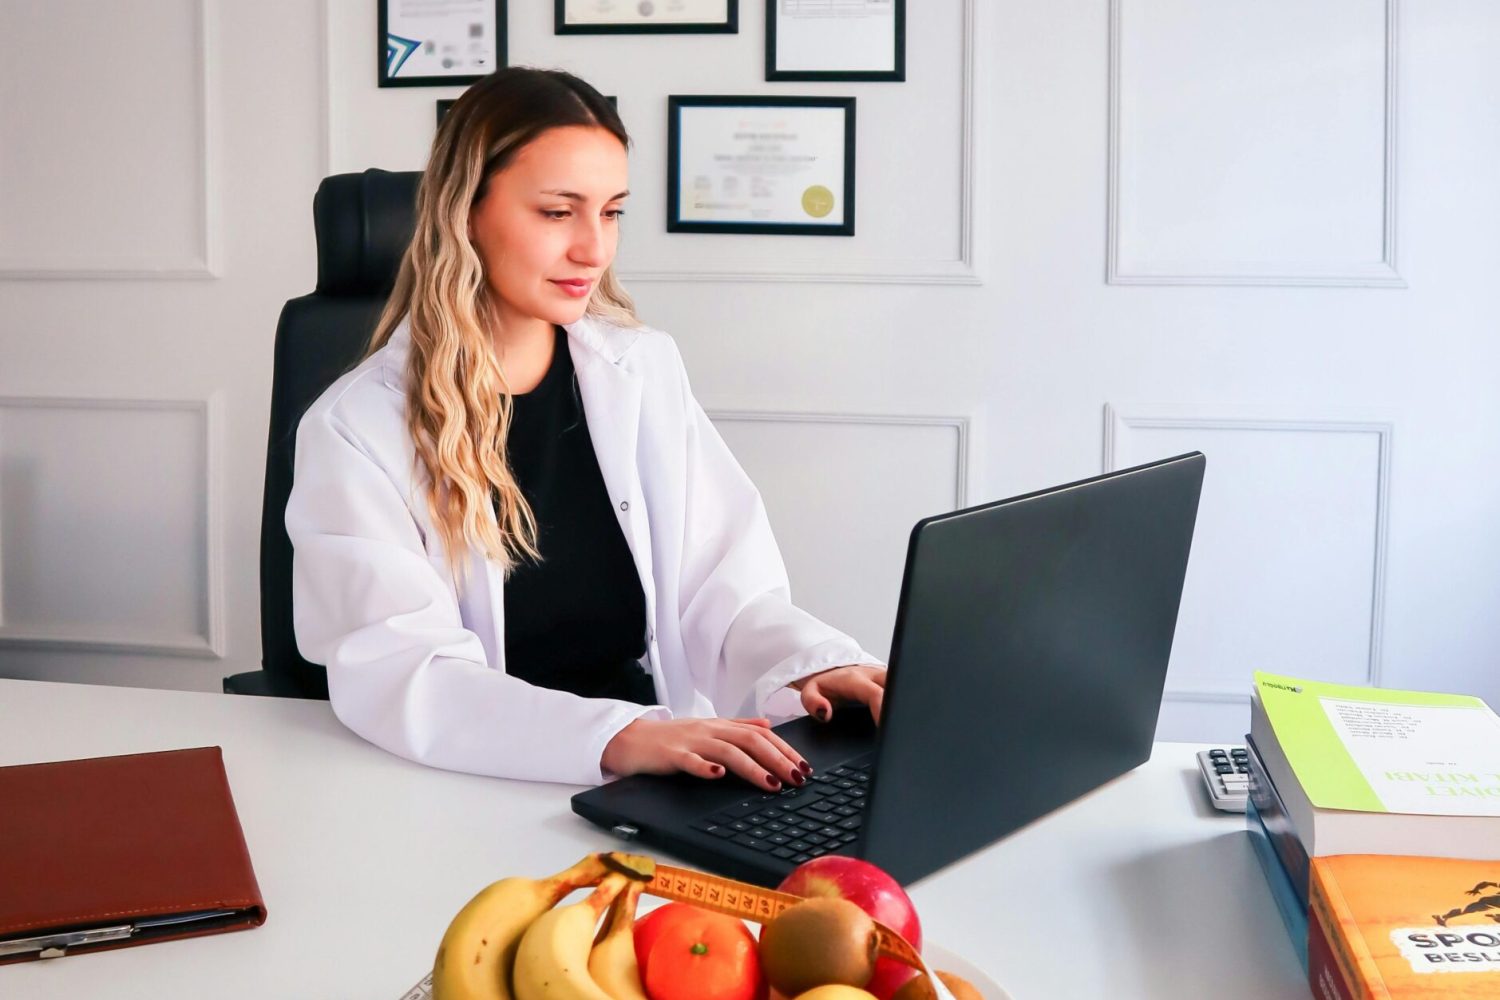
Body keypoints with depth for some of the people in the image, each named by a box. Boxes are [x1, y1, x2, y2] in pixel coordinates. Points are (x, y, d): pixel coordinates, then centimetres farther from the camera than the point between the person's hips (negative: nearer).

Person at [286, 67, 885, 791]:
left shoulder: (645, 372, 8)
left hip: (662, 786, 3)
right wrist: (616, 736, -33)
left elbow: (724, 589, 4)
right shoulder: (357, 428, -6)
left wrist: (814, 667, -18)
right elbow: (397, 670, -18)